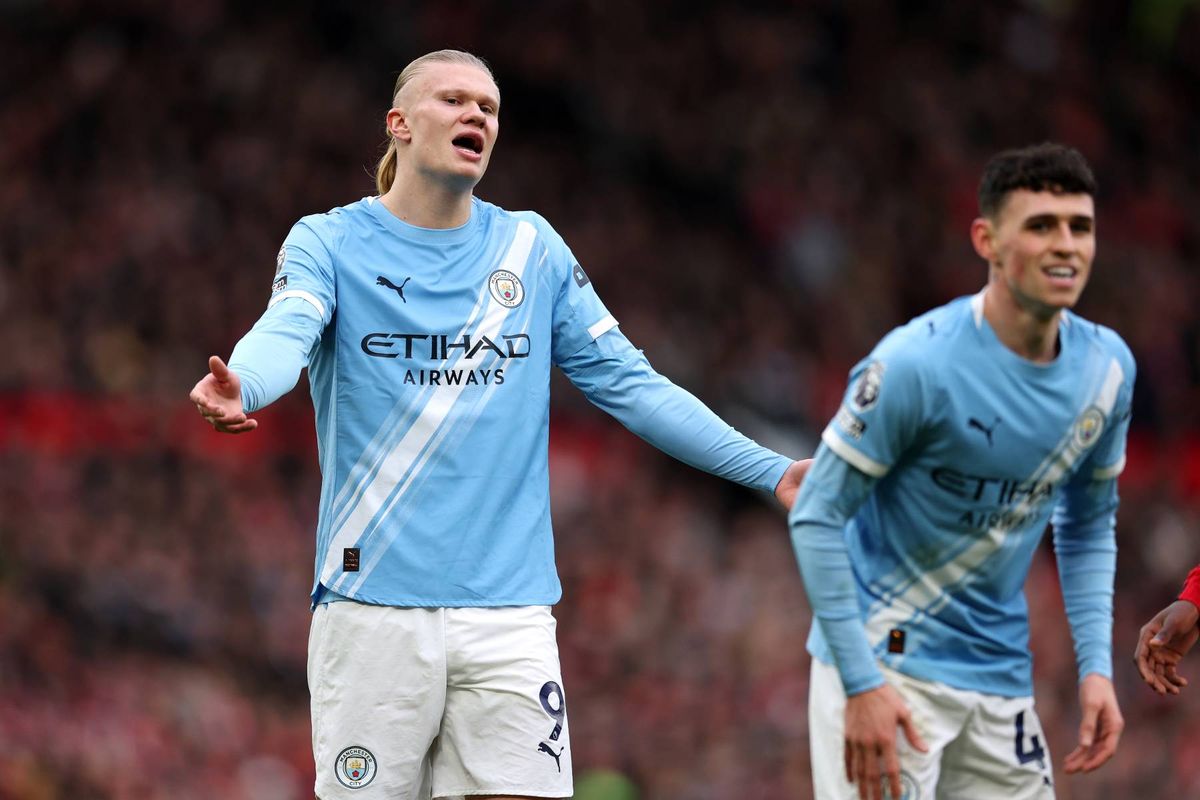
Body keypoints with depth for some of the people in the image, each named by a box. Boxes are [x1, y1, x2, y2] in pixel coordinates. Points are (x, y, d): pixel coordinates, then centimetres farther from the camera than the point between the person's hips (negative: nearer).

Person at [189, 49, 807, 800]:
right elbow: (284, 335, -18)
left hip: (509, 608, 3)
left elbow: (627, 383, 11)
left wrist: (770, 470, 3)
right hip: (374, 611, -2)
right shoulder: (328, 243, 2)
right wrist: (240, 388, -42)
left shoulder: (533, 249, 12)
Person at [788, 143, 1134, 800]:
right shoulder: (917, 363, -19)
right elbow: (816, 517, -15)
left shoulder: (1107, 366, 0)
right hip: (886, 660, -6)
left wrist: (1095, 666, 3)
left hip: (1000, 674, 6)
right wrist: (861, 683, -19)